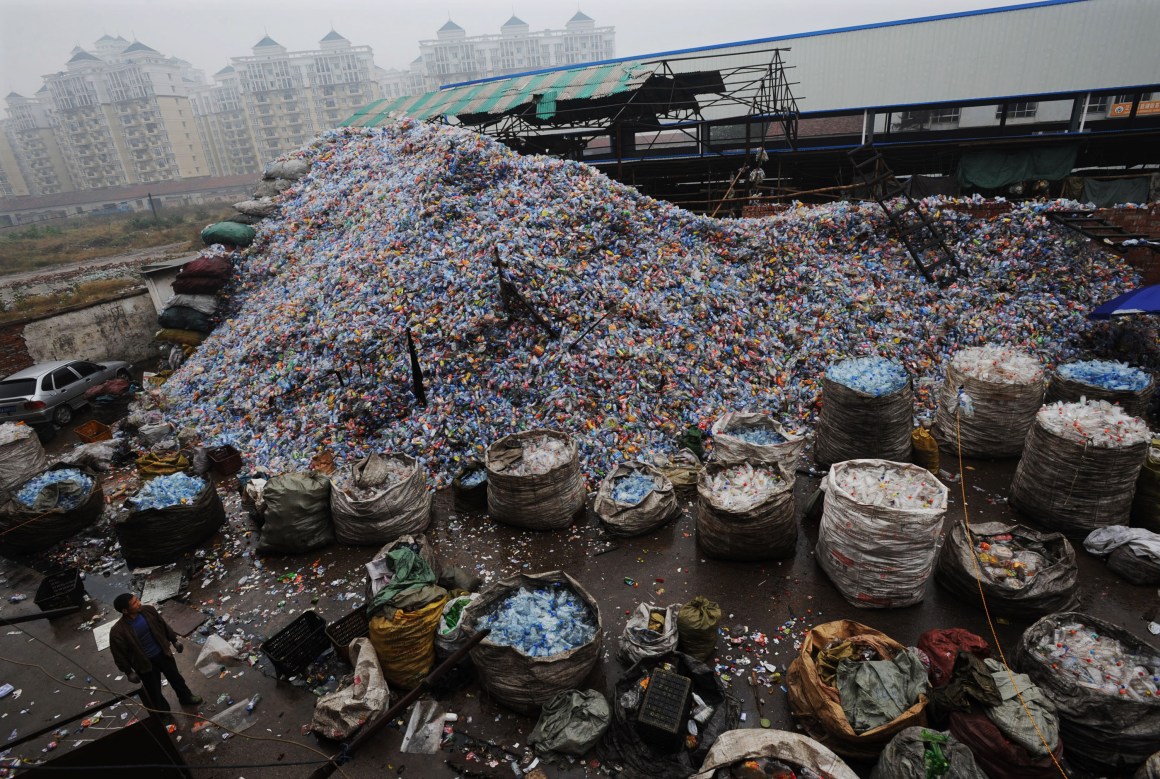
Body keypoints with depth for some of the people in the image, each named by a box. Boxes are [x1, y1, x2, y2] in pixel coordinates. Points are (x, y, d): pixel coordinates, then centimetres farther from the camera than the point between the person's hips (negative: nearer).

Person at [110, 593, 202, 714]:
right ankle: (164, 713, 46)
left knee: (175, 677, 24)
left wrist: (175, 640, 9)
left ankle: (186, 697, 50)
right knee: (154, 691, 19)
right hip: (145, 663, -3)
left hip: (162, 653, 3)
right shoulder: (118, 631, -29)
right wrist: (129, 672, -5)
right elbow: (119, 655, -14)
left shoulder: (148, 610, -18)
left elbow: (163, 625, 0)